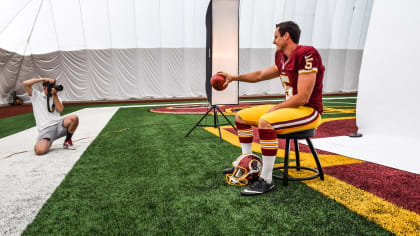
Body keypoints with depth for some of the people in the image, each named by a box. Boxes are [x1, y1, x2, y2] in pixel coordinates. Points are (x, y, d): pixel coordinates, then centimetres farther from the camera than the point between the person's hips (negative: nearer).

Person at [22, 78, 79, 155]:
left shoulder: (56, 97, 21)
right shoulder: (36, 95, 14)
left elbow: (60, 110, 2)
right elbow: (25, 83, -1)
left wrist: (54, 95, 0)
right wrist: (43, 79, -1)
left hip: (58, 124, 4)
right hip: (45, 129, -3)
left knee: (74, 118, -29)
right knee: (40, 150, -30)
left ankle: (67, 141, -5)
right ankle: (48, 143, 10)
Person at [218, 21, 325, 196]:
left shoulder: (307, 55, -17)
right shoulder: (282, 58, 9)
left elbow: (303, 98, -22)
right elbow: (260, 75, 22)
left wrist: (275, 108, -14)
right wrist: (234, 77, 18)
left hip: (309, 111, -9)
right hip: (289, 108, 9)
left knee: (265, 122, -37)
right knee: (241, 117, 7)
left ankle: (266, 180, -23)